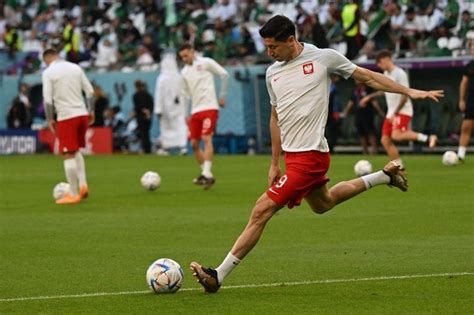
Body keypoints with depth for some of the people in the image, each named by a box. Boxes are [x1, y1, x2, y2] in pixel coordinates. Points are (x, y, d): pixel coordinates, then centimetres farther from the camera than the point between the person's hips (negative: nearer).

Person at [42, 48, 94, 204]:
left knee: (68, 155, -1)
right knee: (76, 150, 21)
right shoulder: (75, 68, 11)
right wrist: (91, 111, 17)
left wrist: (50, 119, -2)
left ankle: (74, 194, 0)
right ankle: (83, 185, 6)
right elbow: (90, 91, 9)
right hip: (82, 113, 5)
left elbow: (48, 99, -11)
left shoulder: (48, 72, -5)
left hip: (66, 116, -5)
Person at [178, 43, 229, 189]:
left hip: (209, 107, -6)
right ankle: (206, 175, 11)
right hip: (195, 110, 6)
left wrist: (222, 96, -4)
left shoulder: (205, 63, -1)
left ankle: (207, 174, -23)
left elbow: (224, 74, -2)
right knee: (194, 143, 1)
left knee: (206, 139, -18)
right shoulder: (184, 72, 15)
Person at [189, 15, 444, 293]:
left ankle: (218, 276, -10)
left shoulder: (323, 58, -7)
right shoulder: (273, 73, 11)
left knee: (262, 210, -13)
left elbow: (368, 77, 3)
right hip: (292, 154, 9)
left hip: (309, 155, -9)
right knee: (322, 203, 27)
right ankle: (385, 176, 40)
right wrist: (274, 164, 19)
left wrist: (410, 92, 2)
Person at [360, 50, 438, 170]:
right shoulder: (386, 74, 13)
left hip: (403, 111, -9)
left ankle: (427, 138, -25)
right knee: (385, 140, 2)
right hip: (391, 112, 9)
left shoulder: (399, 74, -15)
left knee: (396, 135, -30)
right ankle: (399, 166, 8)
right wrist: (369, 97, 32)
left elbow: (405, 96, -19)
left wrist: (395, 114, -19)